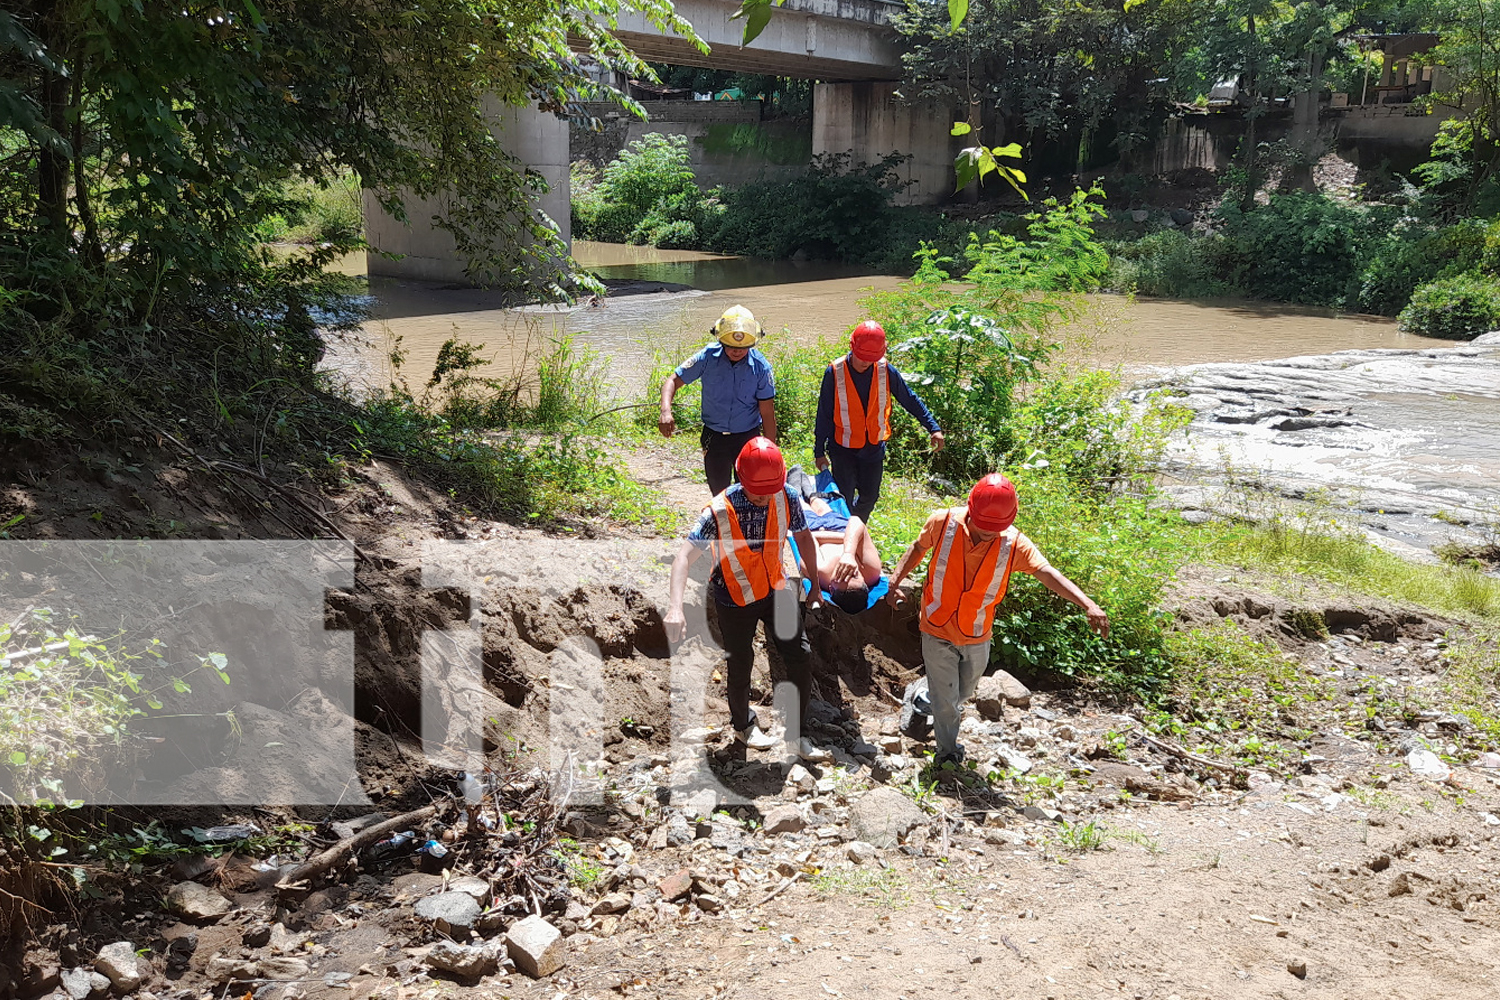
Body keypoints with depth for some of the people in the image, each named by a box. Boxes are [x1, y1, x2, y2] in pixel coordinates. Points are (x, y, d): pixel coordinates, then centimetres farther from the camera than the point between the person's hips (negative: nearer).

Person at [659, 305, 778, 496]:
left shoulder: (760, 366, -12)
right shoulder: (708, 357, -11)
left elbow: (767, 413, -7)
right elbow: (673, 381, -7)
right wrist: (666, 412, -27)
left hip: (748, 437, -1)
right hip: (714, 437, 1)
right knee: (719, 492, 12)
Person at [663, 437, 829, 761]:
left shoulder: (787, 498, -18)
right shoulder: (720, 510, -30)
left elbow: (803, 538, 1)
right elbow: (685, 555, -36)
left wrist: (815, 585, 5)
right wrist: (674, 608, -49)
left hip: (776, 589, 3)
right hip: (735, 598, -3)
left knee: (801, 657, 0)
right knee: (741, 666, 13)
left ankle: (795, 735, 20)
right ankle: (742, 725, 43)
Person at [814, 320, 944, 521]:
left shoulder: (886, 371, -10)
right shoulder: (835, 373, -16)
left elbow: (910, 400, 2)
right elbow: (824, 415, -7)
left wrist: (934, 428, -2)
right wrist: (819, 451, -3)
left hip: (874, 447, 3)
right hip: (843, 447, -3)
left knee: (869, 496, 13)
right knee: (845, 498, -8)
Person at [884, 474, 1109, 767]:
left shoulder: (1014, 543, -20)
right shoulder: (944, 522, -21)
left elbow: (1048, 573, -29)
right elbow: (919, 548, -1)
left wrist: (1088, 604, -43)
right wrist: (894, 581, -10)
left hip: (977, 636, 2)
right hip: (937, 630, -2)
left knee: (963, 693, 26)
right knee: (945, 700, 8)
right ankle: (947, 751, 35)